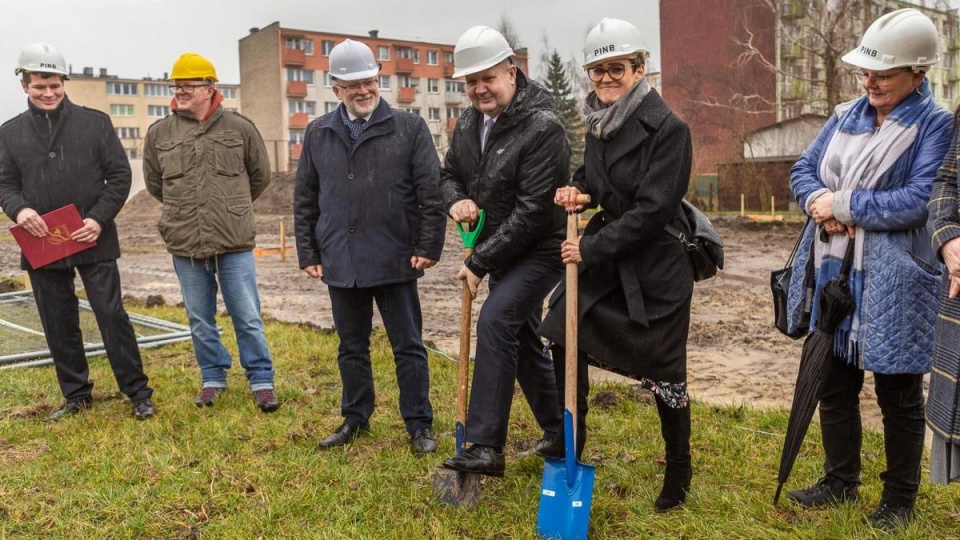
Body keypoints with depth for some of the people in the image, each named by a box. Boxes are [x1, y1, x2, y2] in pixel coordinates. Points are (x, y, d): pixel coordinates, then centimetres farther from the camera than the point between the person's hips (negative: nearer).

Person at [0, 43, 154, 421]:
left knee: (112, 316, -2)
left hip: (93, 241, -3)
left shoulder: (95, 122, 0)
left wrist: (99, 219, -13)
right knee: (59, 325, 10)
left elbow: (120, 175, -1)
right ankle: (76, 395, 25)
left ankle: (138, 393, 8)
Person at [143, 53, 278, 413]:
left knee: (248, 318, 4)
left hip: (235, 242, -2)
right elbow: (154, 183, 18)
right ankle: (212, 378, 30)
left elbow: (260, 175, 12)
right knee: (200, 320, 13)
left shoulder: (239, 128, -1)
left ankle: (261, 380, 18)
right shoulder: (159, 133, 3)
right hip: (185, 244, 2)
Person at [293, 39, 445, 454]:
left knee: (408, 347, 6)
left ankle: (419, 424, 19)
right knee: (351, 347, 16)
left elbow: (431, 192, -4)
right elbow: (304, 201, 11)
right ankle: (355, 418, 32)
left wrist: (428, 247, -9)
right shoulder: (318, 134, 8)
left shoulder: (409, 128, -2)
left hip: (395, 261, -3)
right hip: (340, 263, 3)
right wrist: (308, 254, 8)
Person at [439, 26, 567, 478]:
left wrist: (479, 262, -21)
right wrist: (456, 200, -9)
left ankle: (486, 446, -19)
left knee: (495, 321, -25)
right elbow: (450, 173, 16)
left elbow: (532, 211, -25)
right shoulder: (468, 123, 3)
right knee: (522, 337, 15)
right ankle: (558, 433, 33)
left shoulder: (542, 128, -22)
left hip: (540, 251, -8)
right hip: (501, 253, 9)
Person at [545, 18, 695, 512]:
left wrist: (591, 249, -19)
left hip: (657, 265, -7)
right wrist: (578, 189, 0)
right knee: (564, 341, 6)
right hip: (605, 255, 7)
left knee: (664, 374, 4)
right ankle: (567, 455, 26)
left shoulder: (668, 129, -16)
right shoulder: (599, 124, 7)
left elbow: (652, 210, -21)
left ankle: (678, 475, 28)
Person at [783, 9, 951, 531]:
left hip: (891, 287, -6)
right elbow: (803, 169, 9)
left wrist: (842, 204, -17)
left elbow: (918, 201, -21)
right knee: (834, 385, 17)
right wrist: (818, 201, -13)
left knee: (898, 396, 9)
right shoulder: (846, 116, 8)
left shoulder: (936, 125, -10)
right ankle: (840, 480, 35)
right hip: (833, 276, 6)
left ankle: (899, 499, 27)